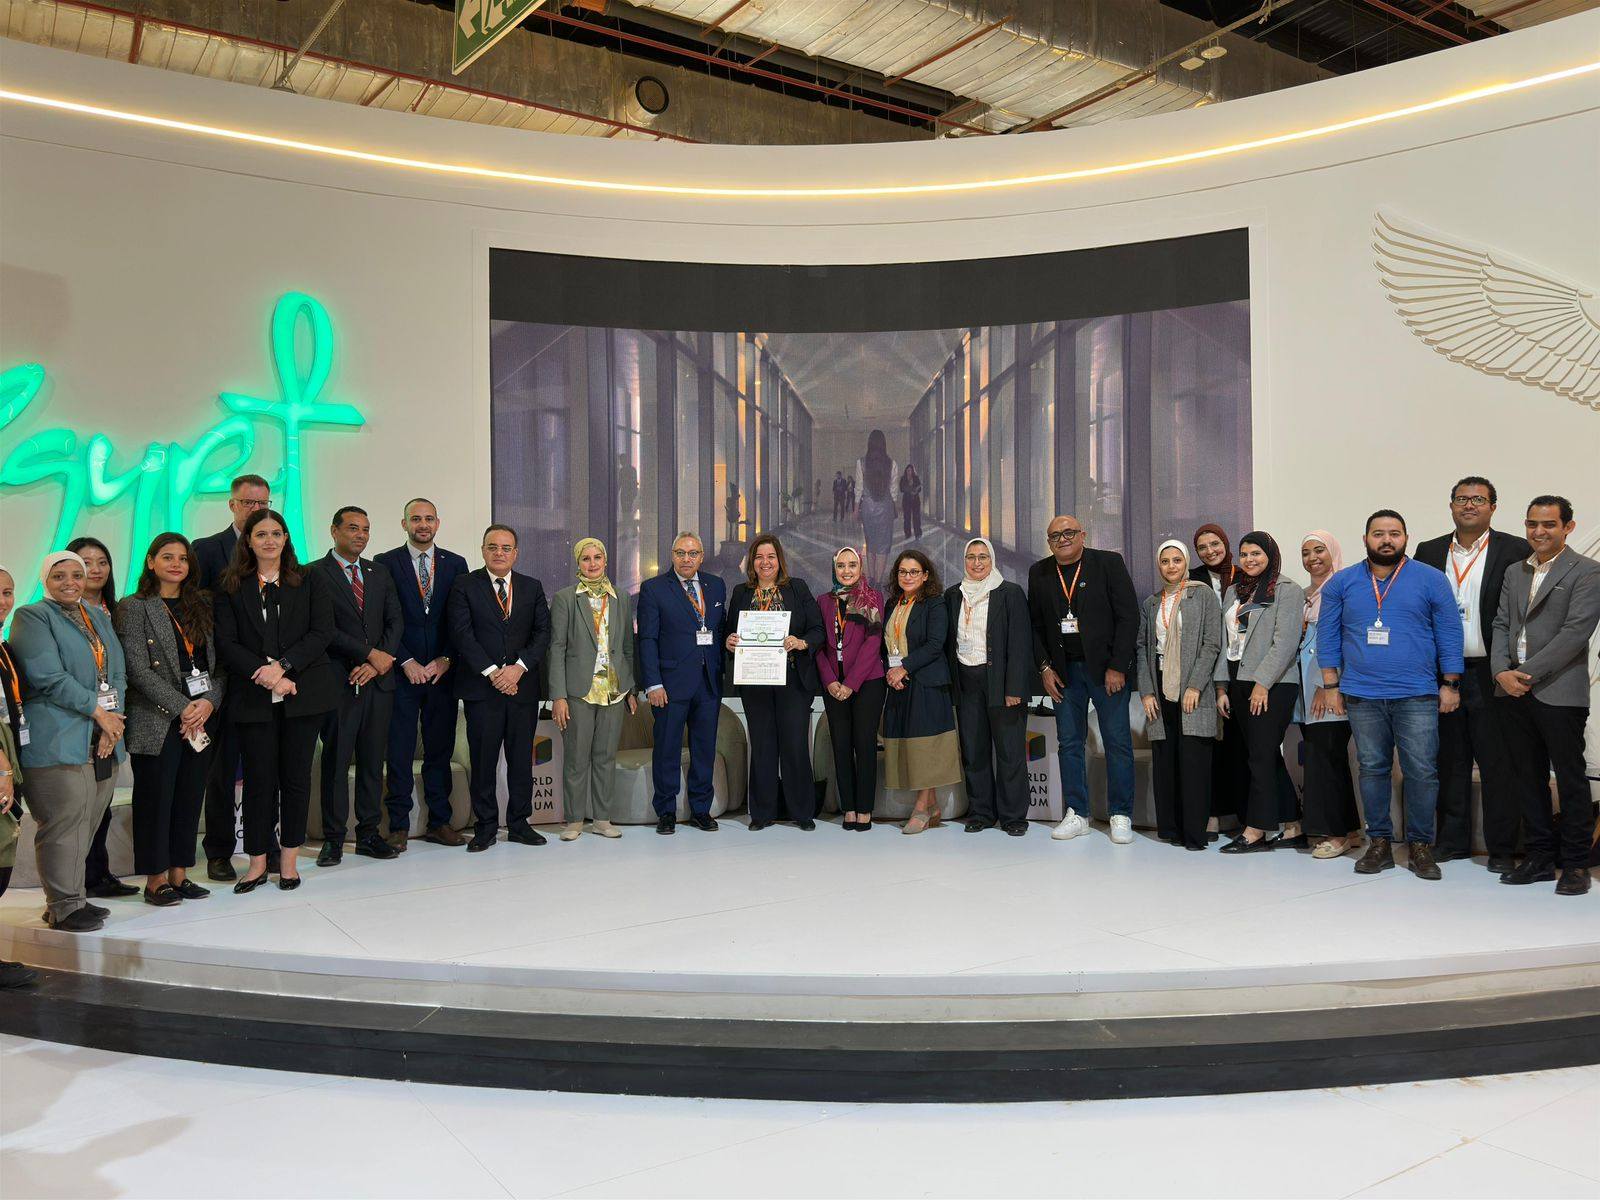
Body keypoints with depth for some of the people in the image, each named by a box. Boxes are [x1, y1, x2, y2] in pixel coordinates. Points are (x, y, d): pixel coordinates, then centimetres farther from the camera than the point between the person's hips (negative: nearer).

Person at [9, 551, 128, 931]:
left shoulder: (99, 617, 20)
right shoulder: (31, 617, -1)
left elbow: (118, 673, 15)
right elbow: (49, 677, -12)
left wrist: (113, 720, 0)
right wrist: (99, 711, -12)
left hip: (102, 742, 6)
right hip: (58, 740, -6)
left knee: (85, 824, 9)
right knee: (64, 824, -5)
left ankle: (73, 897, 18)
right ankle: (63, 907, 3)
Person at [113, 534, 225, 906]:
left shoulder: (202, 605, 13)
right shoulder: (134, 607, 0)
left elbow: (218, 661, 10)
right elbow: (138, 669, -9)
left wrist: (209, 701, -7)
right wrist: (182, 708, -13)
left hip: (203, 717, 4)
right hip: (157, 721, -4)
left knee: (190, 798, 8)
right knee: (156, 798, 1)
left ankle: (179, 874, 17)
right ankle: (155, 879, 11)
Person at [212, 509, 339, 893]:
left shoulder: (308, 582, 7)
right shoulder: (230, 587, 7)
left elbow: (322, 632, -2)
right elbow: (226, 643, -1)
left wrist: (282, 667, -14)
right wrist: (263, 673, -14)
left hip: (303, 693, 0)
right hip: (253, 698, 0)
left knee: (296, 776, 4)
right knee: (259, 780, 2)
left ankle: (289, 859, 15)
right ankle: (257, 862, 14)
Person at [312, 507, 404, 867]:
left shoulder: (380, 573, 15)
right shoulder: (315, 574, -2)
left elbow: (395, 621, 7)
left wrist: (377, 663, -7)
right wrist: (370, 654, -14)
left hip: (378, 679, 5)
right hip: (338, 683, -5)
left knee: (373, 761, 8)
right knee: (336, 761, 0)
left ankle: (369, 834, 15)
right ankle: (333, 838, 8)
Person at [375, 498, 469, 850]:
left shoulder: (456, 564, 9)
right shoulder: (385, 563, 2)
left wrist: (446, 660, -4)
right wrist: (407, 662, -9)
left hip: (442, 672, 2)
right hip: (402, 673, -2)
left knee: (440, 750, 7)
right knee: (399, 752, 1)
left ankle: (439, 822, 15)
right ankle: (398, 825, 9)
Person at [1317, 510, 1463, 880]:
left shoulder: (1432, 580, 3)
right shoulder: (1342, 583, 6)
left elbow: (1449, 634, 5)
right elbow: (1328, 635, 8)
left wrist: (1450, 684, 1)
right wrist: (1331, 684, 3)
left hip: (1416, 697, -1)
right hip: (1361, 696, 1)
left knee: (1422, 772, -2)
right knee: (1372, 769, 7)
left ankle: (1420, 846, 11)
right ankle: (1379, 843, 17)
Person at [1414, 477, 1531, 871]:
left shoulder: (1515, 551, -1)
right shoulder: (1429, 552, 9)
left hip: (1490, 675, -3)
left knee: (1497, 763, 2)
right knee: (1450, 761, 11)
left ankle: (1502, 847, 12)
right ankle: (1453, 840, 21)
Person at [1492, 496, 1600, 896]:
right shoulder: (1514, 573, 16)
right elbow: (1501, 625, 12)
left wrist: (1529, 674, -15)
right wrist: (1501, 671, -5)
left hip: (1559, 693, -6)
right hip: (1513, 693, 6)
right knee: (1527, 778, 10)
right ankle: (1540, 858, 20)